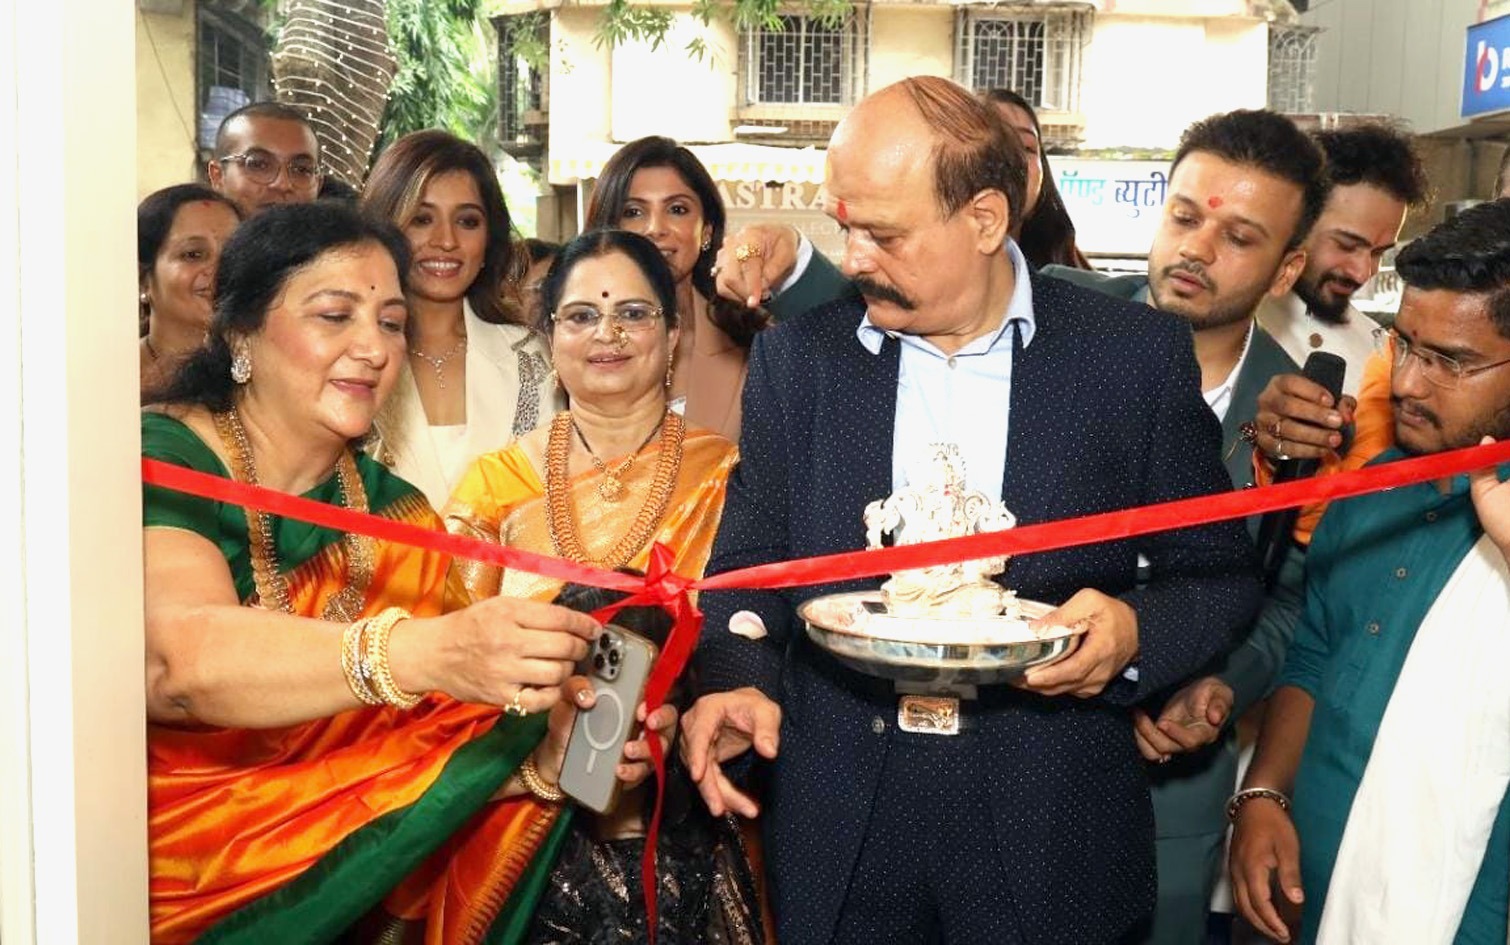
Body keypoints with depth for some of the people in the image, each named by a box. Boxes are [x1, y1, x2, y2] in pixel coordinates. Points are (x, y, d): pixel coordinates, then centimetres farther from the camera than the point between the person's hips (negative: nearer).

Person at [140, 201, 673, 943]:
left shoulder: (396, 517, 3)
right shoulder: (159, 461, -10)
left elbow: (417, 754, -3)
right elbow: (175, 659, -28)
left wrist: (533, 761, -22)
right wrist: (416, 653, -42)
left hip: (312, 878, 4)